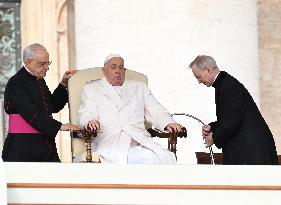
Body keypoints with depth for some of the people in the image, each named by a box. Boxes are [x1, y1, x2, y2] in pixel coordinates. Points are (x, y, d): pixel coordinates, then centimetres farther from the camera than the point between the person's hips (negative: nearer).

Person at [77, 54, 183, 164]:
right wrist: (90, 122, -20)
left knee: (165, 158, -29)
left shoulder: (140, 87, 29)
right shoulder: (91, 90, 20)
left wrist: (168, 123, -1)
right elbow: (86, 115, 6)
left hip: (140, 141, 3)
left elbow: (155, 111, 22)